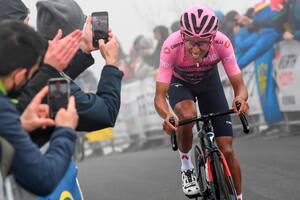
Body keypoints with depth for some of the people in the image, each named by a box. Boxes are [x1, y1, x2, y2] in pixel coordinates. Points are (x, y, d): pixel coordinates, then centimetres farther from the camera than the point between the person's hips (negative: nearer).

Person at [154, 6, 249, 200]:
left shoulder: (222, 43, -34)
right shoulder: (172, 46, -37)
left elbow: (239, 85, -29)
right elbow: (159, 96, -36)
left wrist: (240, 99, -53)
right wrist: (167, 115, -58)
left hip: (209, 82, 1)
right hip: (180, 83, -1)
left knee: (227, 150, -8)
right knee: (187, 115, -36)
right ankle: (187, 168, -10)